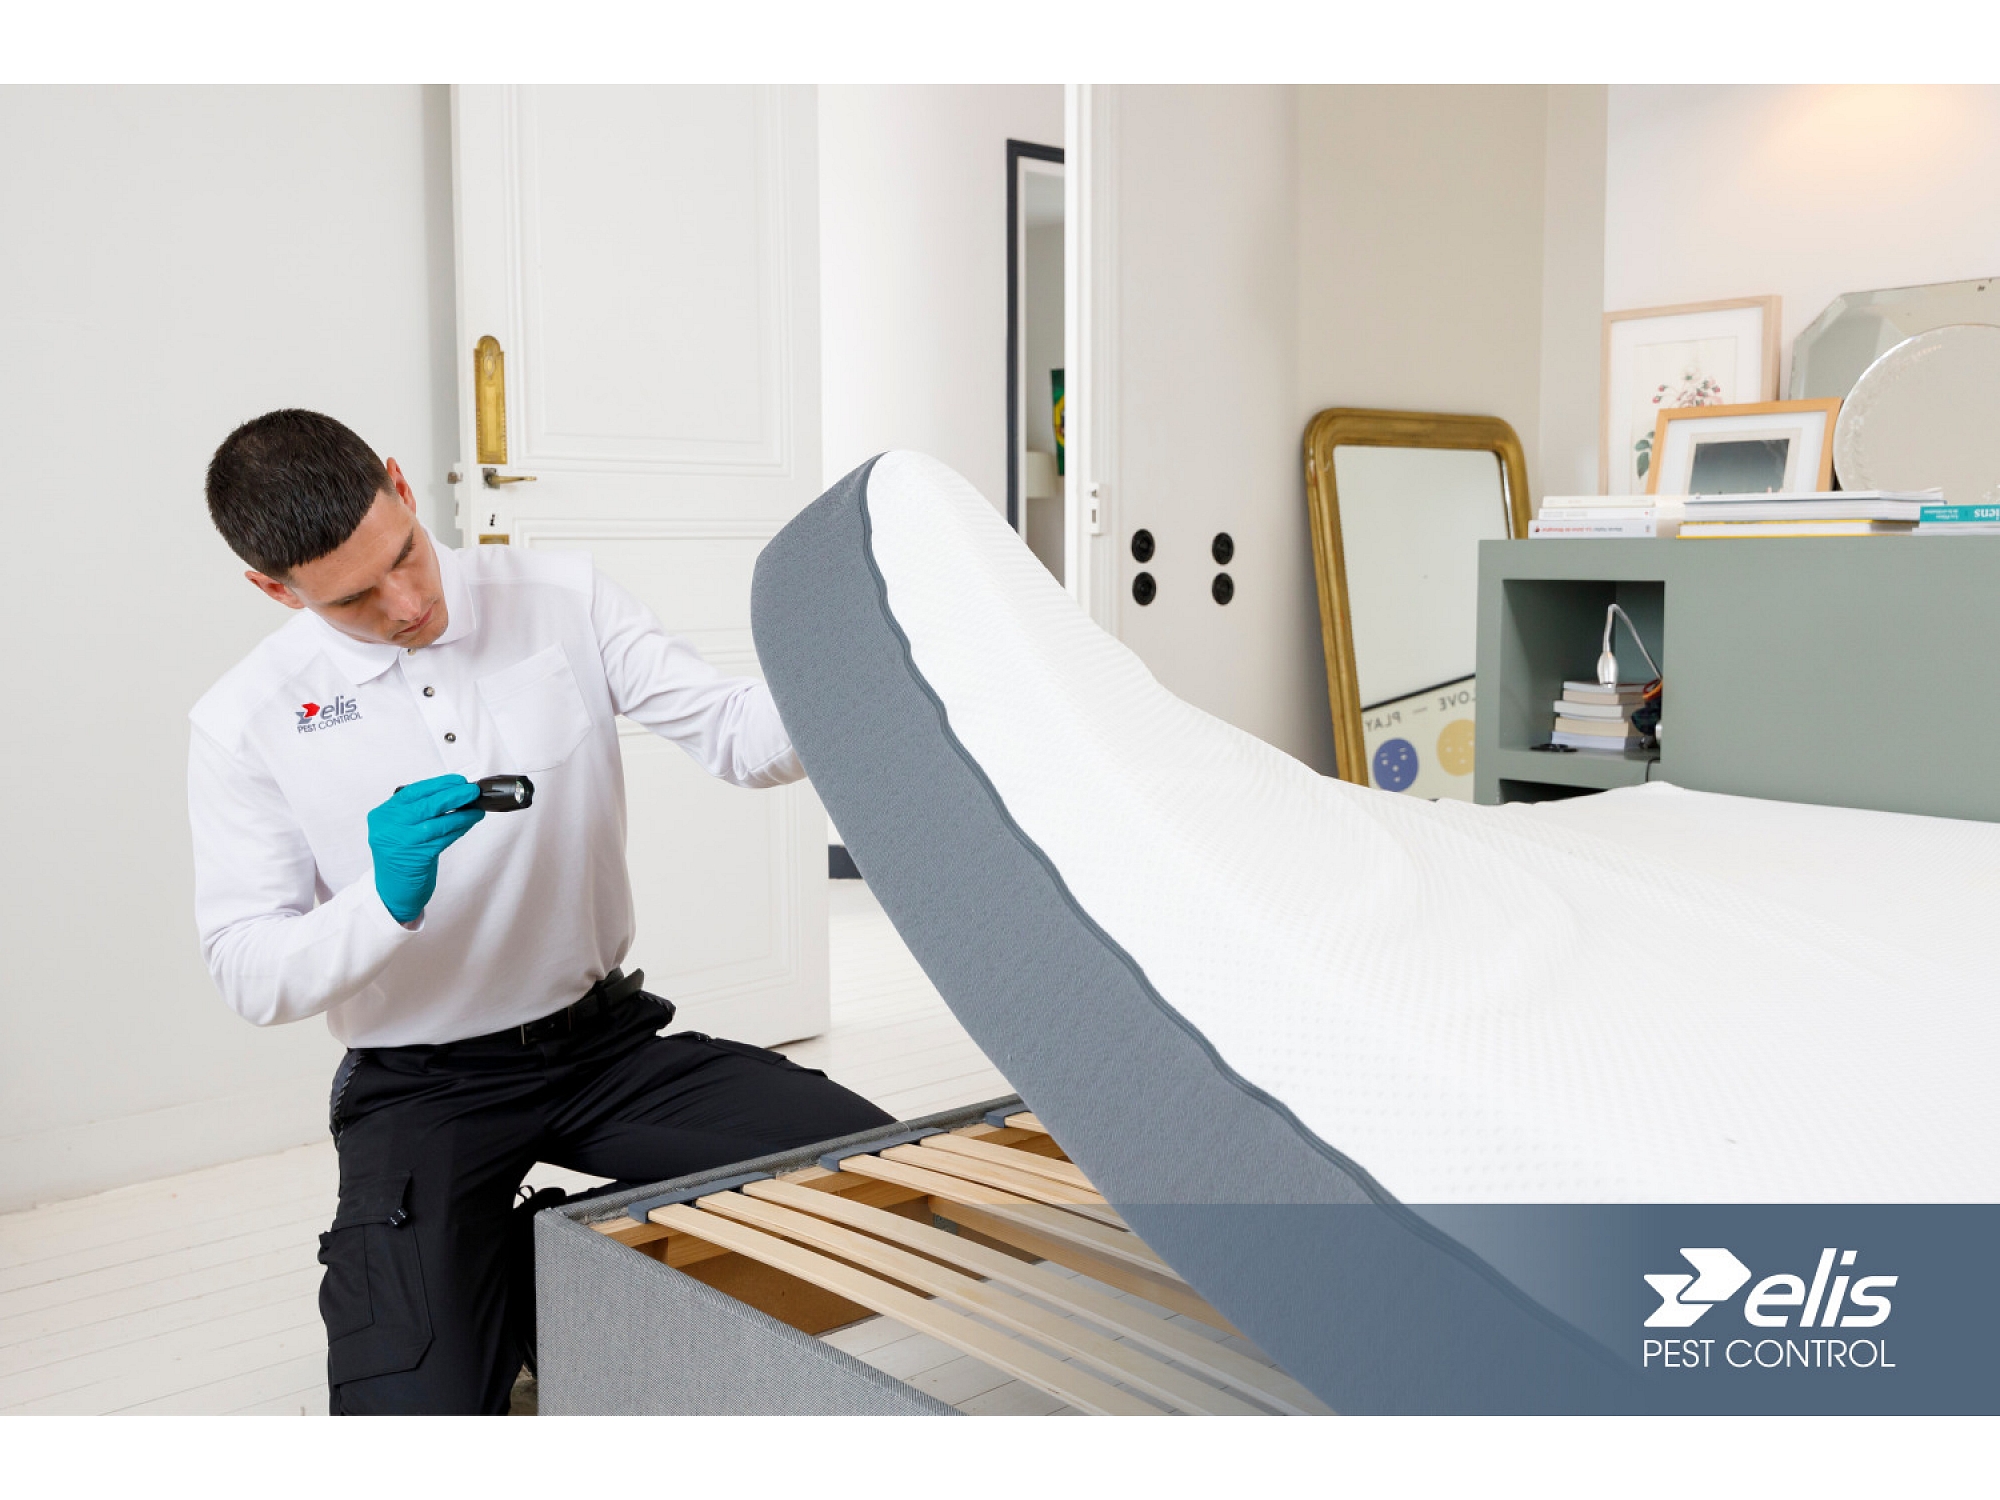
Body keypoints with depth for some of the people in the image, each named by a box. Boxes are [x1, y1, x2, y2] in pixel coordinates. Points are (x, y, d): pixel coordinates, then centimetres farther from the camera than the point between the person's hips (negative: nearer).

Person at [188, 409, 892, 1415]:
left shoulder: (561, 601, -2)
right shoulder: (247, 723, -7)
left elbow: (742, 738, -7)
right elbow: (250, 975, -8)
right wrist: (383, 903, -28)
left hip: (609, 1038, 2)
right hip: (420, 1085, -2)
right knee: (415, 1408, -20)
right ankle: (496, 1280, 15)